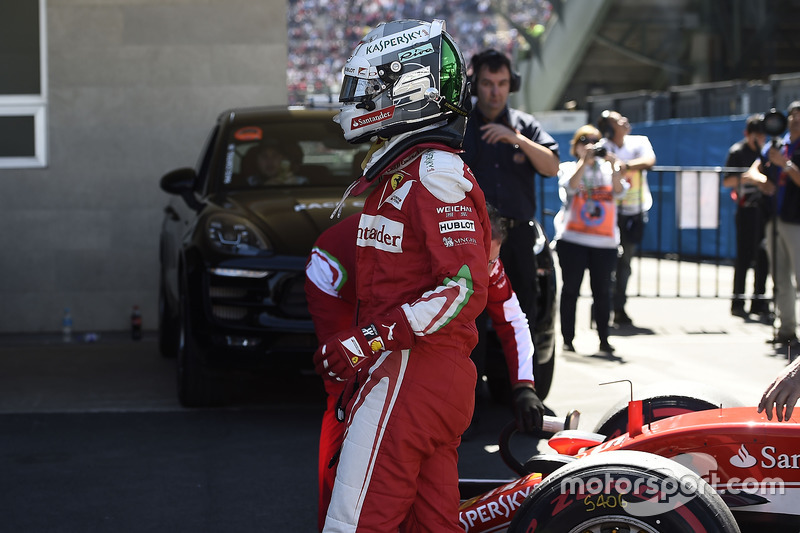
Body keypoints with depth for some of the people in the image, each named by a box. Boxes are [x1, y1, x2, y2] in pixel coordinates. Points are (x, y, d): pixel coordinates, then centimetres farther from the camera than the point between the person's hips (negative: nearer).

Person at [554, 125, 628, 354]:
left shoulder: (607, 169, 15)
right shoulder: (568, 168, 9)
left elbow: (619, 191, -3)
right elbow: (571, 186, -12)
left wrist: (613, 165, -16)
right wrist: (584, 160, -19)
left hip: (605, 240, 2)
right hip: (572, 239, -2)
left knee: (603, 291, 2)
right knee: (570, 289, -1)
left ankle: (603, 339, 10)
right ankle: (568, 339, 4)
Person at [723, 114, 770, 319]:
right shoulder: (738, 151, -1)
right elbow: (726, 181, -6)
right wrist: (744, 178, -22)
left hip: (765, 207, 5)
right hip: (747, 208, -5)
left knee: (763, 256, 6)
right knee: (744, 255, -7)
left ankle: (759, 302, 13)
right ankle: (738, 301, 0)